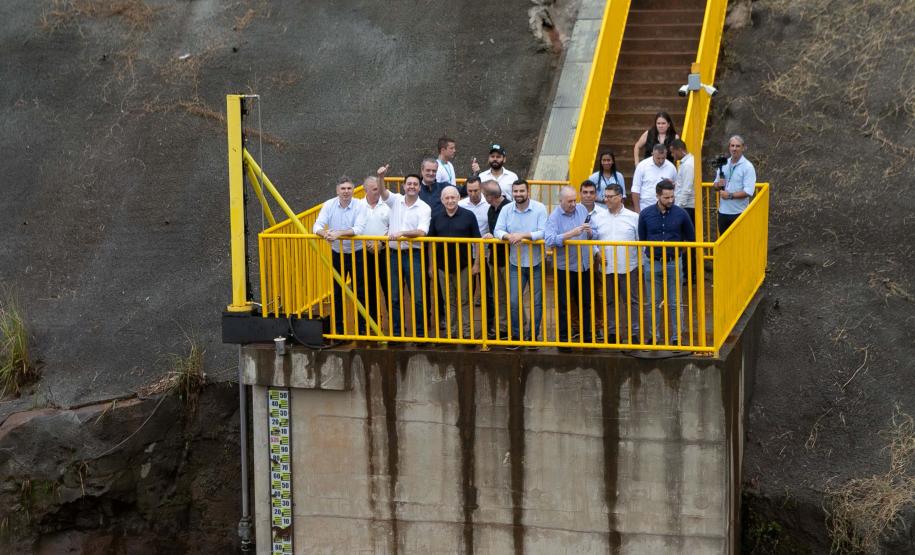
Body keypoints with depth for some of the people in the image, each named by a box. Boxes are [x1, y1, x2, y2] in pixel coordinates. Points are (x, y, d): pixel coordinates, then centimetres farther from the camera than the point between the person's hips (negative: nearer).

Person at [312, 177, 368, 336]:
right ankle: (338, 327, 18)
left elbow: (359, 229, -25)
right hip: (337, 253, 2)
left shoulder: (360, 206, -12)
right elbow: (317, 226, -12)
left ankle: (362, 327, 14)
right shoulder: (329, 205, -6)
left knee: (360, 291, 2)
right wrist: (324, 233, -35)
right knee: (337, 292, 7)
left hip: (356, 253, -2)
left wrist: (339, 233, -37)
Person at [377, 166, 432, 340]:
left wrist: (402, 233, -25)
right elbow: (383, 193, -12)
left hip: (413, 254, -3)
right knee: (394, 297, 7)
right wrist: (381, 178, -30)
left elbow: (421, 232, -14)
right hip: (394, 253, 3)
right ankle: (396, 331, 16)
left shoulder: (424, 208, -2)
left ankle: (420, 332, 6)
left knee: (417, 297, -3)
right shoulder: (396, 200, 7)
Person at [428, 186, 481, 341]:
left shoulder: (468, 216, -5)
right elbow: (431, 242, 11)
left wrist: (476, 263, -7)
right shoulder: (436, 218, 5)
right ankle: (451, 332, 17)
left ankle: (466, 332, 6)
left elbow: (477, 241, -3)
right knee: (449, 302, 10)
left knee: (464, 301, 1)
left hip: (464, 266, -3)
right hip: (443, 266, 3)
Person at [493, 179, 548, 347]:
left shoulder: (539, 208, -10)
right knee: (514, 301, -1)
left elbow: (543, 233, -17)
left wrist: (523, 235, -27)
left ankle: (533, 335, 19)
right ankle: (515, 335, 13)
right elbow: (498, 231, -5)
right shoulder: (506, 209, -1)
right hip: (516, 264, 2)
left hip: (536, 263, -2)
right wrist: (508, 236, -27)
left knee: (537, 301, 7)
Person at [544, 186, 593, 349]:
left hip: (584, 266, 5)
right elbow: (549, 240, -27)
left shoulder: (582, 209, 5)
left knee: (585, 303, 13)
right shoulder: (554, 217, -11)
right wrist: (572, 233, -30)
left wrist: (589, 232, -13)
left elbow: (593, 235, 11)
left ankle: (586, 336, 24)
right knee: (564, 305, 3)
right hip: (565, 267, -5)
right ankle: (563, 338, 12)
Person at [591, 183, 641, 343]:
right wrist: (597, 253, -7)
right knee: (610, 301, 10)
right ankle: (612, 332, 19)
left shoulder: (633, 218, 2)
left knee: (631, 301, 1)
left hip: (628, 267, -2)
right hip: (606, 267, 2)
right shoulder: (597, 218, 7)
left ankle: (634, 333, 7)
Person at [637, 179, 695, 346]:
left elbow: (690, 237, 9)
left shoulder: (680, 213, -6)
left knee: (675, 303, 4)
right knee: (653, 303, 8)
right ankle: (654, 336, 18)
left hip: (674, 263, -1)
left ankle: (677, 337, 11)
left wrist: (678, 250, 11)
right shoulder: (646, 214, -4)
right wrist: (653, 251, 9)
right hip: (652, 263, 1)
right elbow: (641, 239, 10)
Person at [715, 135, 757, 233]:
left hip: (739, 213, -6)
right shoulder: (723, 164, 10)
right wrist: (718, 184, -6)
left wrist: (730, 195, -20)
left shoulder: (747, 167, -9)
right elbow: (716, 185, 17)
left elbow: (749, 191, -17)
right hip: (723, 211, 6)